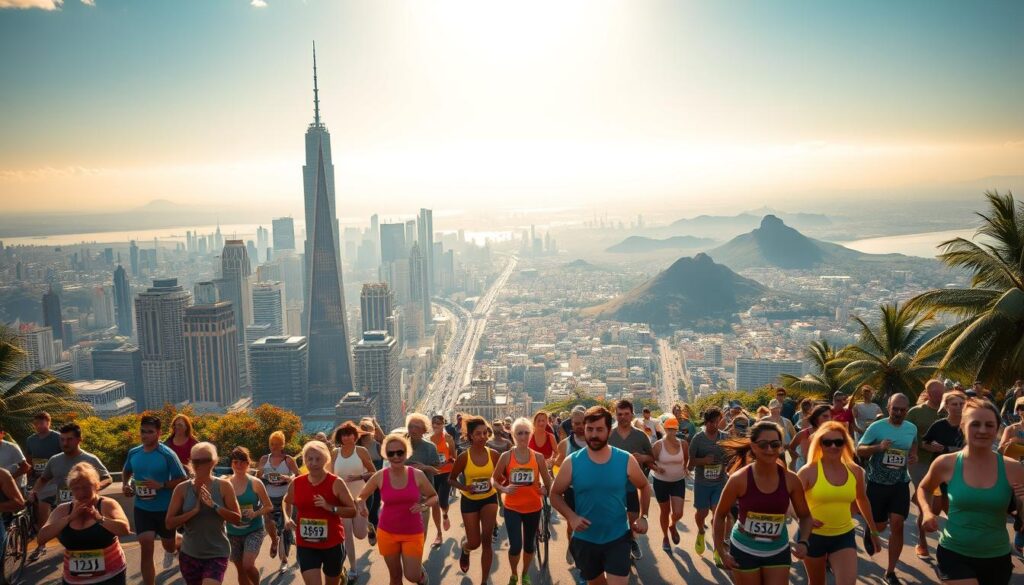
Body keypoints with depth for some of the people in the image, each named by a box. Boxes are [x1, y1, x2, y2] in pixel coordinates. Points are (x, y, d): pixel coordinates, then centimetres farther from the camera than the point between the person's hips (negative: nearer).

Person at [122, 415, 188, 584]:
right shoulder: (133, 453, -3)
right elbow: (126, 471, 19)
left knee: (169, 545, 18)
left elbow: (182, 480, -14)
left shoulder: (167, 454, -18)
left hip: (165, 509, -2)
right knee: (146, 548, -6)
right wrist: (125, 485, 0)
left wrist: (161, 485, -27)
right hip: (142, 508, 3)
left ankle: (179, 542, 55)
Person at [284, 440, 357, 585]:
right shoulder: (296, 484, -1)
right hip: (305, 546, 1)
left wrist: (330, 507, -23)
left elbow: (353, 511, -10)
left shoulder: (336, 483, -11)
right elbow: (287, 501, 21)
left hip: (333, 544, -1)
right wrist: (287, 517, 2)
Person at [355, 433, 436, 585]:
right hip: (387, 533, 1)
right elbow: (360, 497, 2)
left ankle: (421, 572, 31)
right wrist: (361, 505, -21)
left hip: (413, 533, -1)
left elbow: (434, 497, 3)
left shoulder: (417, 475, -10)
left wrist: (424, 505, -18)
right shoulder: (379, 476, -10)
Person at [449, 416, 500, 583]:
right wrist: (464, 487, -21)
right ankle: (465, 550, 46)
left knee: (486, 540, -14)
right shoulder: (464, 457, -16)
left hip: (489, 498, 1)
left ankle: (484, 581, 3)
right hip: (470, 500, -1)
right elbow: (451, 479, -3)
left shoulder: (493, 454, -11)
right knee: (474, 543, 6)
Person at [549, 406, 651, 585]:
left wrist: (643, 516, -2)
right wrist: (571, 517, -16)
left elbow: (644, 486, 9)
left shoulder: (626, 460, -9)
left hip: (618, 538, -1)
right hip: (585, 539, 1)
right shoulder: (572, 463, -11)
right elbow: (555, 494, 0)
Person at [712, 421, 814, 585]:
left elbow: (805, 516, 5)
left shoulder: (791, 480, -11)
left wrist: (803, 542, -12)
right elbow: (720, 515, -4)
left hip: (778, 552, 2)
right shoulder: (739, 479, -17)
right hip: (744, 551, -2)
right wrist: (721, 552, -6)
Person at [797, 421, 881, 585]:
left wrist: (873, 531, 24)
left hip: (844, 536, 2)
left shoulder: (855, 471, -3)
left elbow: (862, 500, 15)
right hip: (814, 535, -2)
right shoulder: (809, 471, -16)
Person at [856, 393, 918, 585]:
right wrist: (878, 447, -27)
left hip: (900, 483, 3)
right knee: (879, 527, 5)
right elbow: (859, 450, -9)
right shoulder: (876, 427, -11)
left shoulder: (912, 428, 2)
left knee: (897, 525, -7)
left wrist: (914, 456, 0)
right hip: (877, 483, -3)